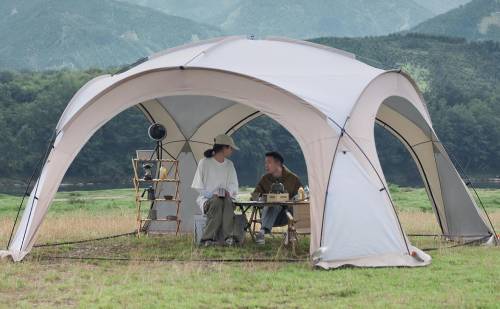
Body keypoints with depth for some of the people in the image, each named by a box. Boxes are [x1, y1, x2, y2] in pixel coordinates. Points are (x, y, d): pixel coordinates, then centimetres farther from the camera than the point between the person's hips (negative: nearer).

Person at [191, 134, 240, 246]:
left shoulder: (229, 165, 13)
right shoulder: (204, 163, -2)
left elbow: (233, 185, 13)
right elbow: (198, 186, -3)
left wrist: (228, 192, -10)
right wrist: (211, 195, -18)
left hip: (224, 197, 3)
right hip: (206, 198, -3)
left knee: (228, 202, -33)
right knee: (217, 203, -38)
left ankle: (229, 237, -46)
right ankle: (208, 238, -40)